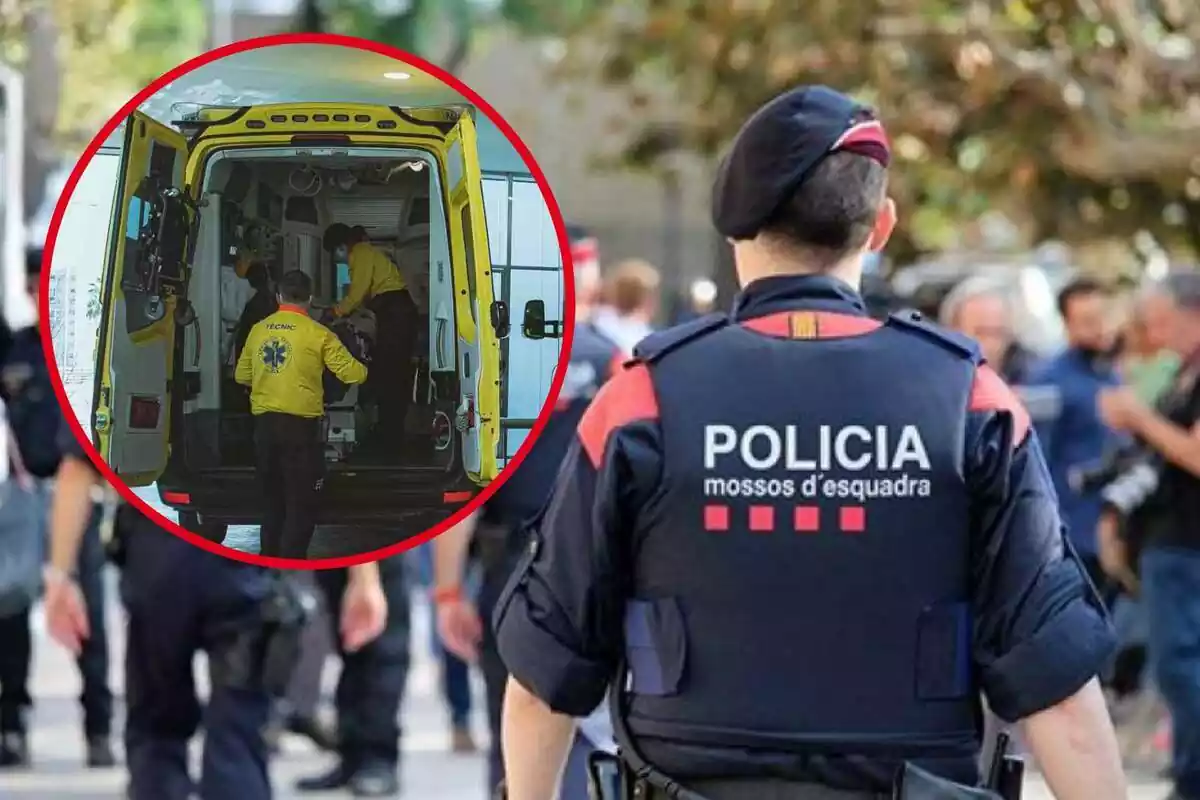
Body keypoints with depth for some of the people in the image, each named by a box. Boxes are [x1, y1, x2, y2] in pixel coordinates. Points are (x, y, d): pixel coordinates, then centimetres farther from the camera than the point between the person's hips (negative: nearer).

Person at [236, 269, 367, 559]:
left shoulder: (259, 331, 6)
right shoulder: (317, 334, -8)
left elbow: (242, 376, 15)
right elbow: (351, 373, -7)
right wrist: (362, 370, 16)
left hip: (264, 425, 5)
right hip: (300, 426, -5)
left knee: (274, 502, 17)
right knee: (301, 505, -1)